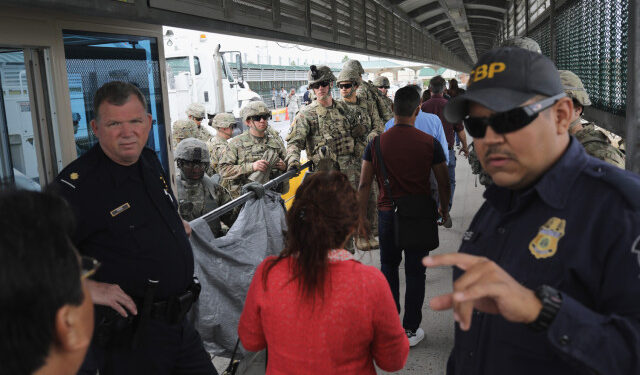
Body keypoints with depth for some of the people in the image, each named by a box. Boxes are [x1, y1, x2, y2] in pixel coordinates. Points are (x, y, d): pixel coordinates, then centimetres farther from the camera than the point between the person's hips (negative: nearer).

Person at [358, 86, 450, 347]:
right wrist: (444, 210, 15)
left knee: (389, 268, 19)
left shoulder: (376, 142, -6)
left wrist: (361, 216, 7)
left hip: (388, 214, 2)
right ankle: (411, 330, 18)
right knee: (415, 272, 10)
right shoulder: (430, 143, -9)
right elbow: (443, 182, -2)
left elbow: (364, 184, -3)